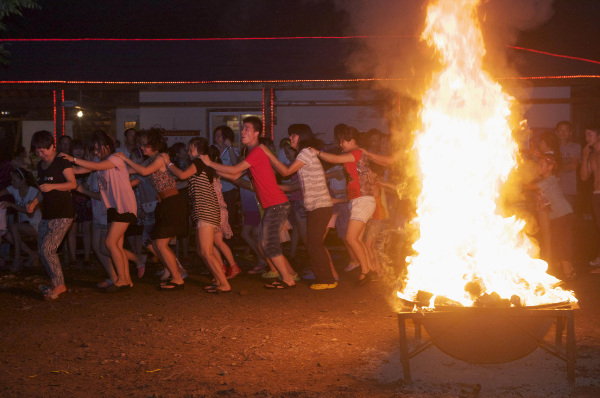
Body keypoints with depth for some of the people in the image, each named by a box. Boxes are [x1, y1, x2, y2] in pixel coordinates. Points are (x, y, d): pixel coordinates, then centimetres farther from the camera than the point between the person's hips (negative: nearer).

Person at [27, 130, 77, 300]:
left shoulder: (62, 162, -10)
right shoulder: (41, 165, 14)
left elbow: (73, 184, -15)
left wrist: (52, 186, -25)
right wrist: (34, 202, 7)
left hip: (63, 214, -9)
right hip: (47, 214, 9)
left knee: (47, 249, -15)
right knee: (42, 250, 8)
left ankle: (58, 285, -3)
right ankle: (57, 284, 19)